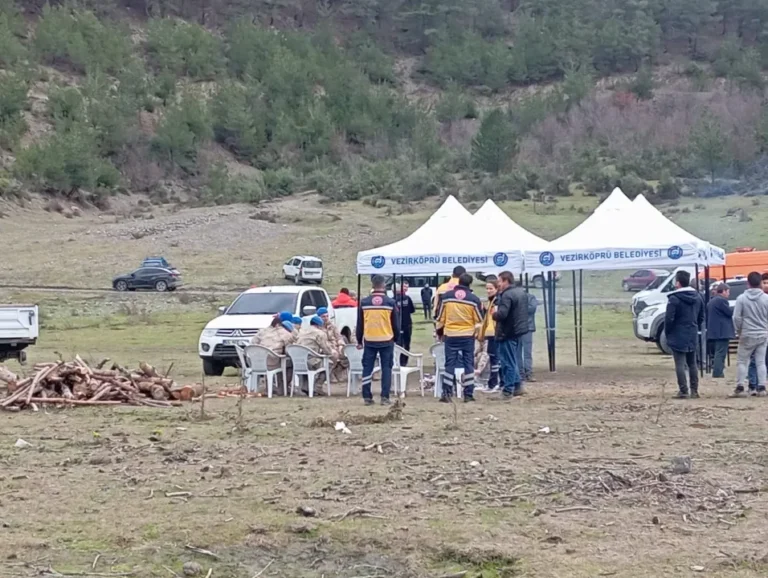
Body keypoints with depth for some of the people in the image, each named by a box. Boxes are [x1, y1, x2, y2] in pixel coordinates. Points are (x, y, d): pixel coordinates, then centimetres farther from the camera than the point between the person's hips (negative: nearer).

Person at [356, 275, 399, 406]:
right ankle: (385, 397, -1)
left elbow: (360, 324, 6)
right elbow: (395, 324, 2)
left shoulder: (364, 302, 0)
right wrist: (396, 338, 17)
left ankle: (367, 397, 4)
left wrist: (359, 341, 16)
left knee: (367, 368, 6)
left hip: (369, 341, 1)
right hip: (387, 341, -1)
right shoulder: (390, 302, -4)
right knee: (386, 368, 4)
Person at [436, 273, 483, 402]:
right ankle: (468, 394, 6)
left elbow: (440, 317, 5)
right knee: (468, 364, 7)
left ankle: (446, 393, 0)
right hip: (468, 336, -1)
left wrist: (439, 331, 16)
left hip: (450, 335, 1)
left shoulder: (446, 296, -1)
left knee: (449, 364, 6)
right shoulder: (474, 299, -6)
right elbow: (479, 320, 0)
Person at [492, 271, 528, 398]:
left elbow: (501, 314, -29)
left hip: (507, 332, -10)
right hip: (518, 330, 10)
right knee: (512, 361, 20)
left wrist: (493, 315, -7)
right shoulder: (521, 292, 11)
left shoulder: (507, 295, -20)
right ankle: (517, 386, 24)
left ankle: (507, 390, 2)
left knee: (507, 362, -2)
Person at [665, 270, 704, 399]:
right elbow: (701, 317, 13)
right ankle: (694, 391, 15)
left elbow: (669, 318, -17)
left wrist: (667, 332, -3)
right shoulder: (697, 297, 8)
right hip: (693, 336, 7)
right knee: (692, 364, 14)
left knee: (680, 364, -3)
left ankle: (683, 391, -6)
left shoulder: (674, 299, -15)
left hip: (678, 337, -7)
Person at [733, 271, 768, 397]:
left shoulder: (741, 298, -8)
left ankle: (740, 386, 2)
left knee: (742, 361, 7)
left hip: (747, 335, -2)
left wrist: (739, 331, 6)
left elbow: (736, 317, -8)